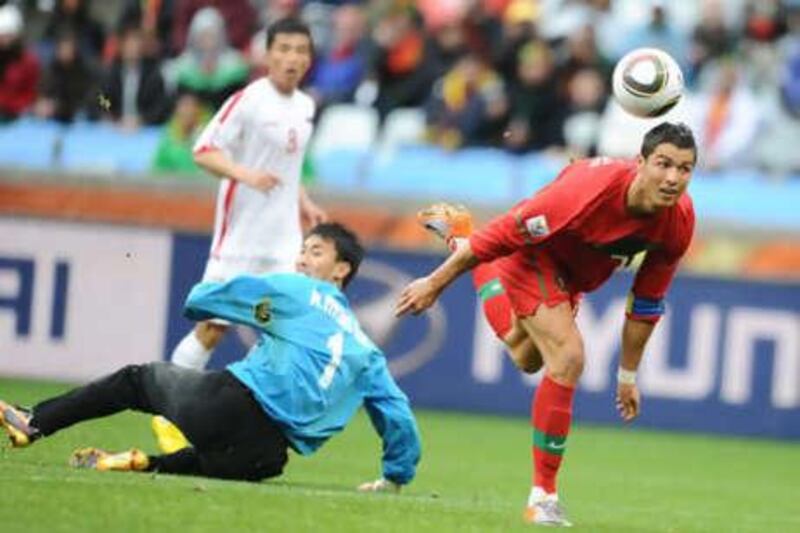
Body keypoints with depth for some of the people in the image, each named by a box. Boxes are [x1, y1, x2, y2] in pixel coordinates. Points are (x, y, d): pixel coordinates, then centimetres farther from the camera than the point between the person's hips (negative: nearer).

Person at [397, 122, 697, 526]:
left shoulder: (679, 221, -22)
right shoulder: (591, 188, -41)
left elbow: (647, 300, -7)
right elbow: (504, 234, -32)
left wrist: (628, 376, 1)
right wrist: (434, 284, -26)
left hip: (570, 273, 8)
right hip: (529, 257, -8)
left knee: (529, 360, 32)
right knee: (568, 357, -28)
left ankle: (459, 233, 48)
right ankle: (542, 495, -18)